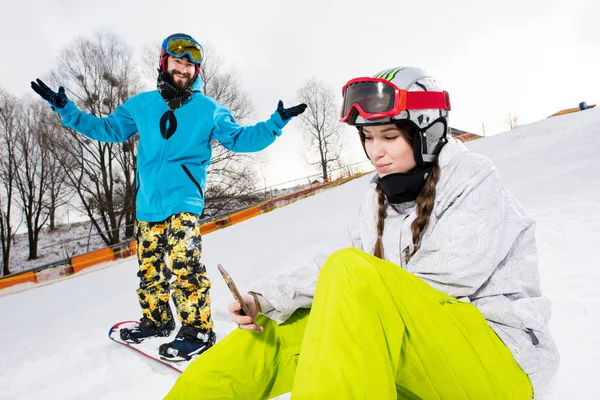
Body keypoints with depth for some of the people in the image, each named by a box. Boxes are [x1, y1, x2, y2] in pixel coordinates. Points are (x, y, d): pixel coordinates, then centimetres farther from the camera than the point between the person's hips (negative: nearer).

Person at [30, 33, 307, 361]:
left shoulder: (209, 109, 5)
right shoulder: (142, 105, 12)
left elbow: (239, 138, 5)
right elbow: (109, 128, 21)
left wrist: (275, 123, -6)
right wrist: (66, 110, 17)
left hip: (183, 200, -4)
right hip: (147, 202, 5)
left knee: (184, 265, -16)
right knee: (149, 267, 13)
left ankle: (198, 330, -2)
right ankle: (156, 320, 32)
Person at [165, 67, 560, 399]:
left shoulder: (475, 180, -8)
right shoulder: (381, 196, 9)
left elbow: (438, 282, -20)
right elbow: (332, 270, -1)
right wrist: (267, 300, -15)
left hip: (497, 365, -6)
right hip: (419, 364, 6)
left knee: (353, 274, -33)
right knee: (270, 333, -3)